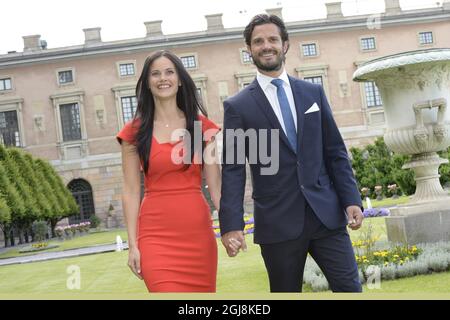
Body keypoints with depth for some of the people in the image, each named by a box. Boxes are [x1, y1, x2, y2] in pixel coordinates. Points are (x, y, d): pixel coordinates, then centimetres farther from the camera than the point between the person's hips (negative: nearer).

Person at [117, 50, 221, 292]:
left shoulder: (202, 126, 6)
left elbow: (215, 185, 5)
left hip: (198, 232, 2)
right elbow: (131, 191, 2)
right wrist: (133, 244, -3)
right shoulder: (135, 131, 3)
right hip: (156, 235, -2)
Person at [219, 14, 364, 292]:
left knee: (350, 288, 1)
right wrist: (232, 225, -12)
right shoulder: (238, 106, 1)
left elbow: (335, 152, 10)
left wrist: (352, 200, 2)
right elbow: (233, 169, -4)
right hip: (278, 222, -2)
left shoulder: (313, 92, 10)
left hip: (326, 214, 2)